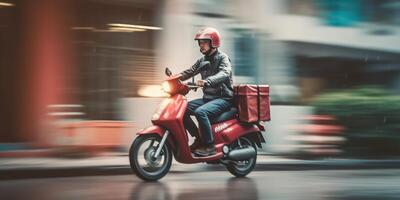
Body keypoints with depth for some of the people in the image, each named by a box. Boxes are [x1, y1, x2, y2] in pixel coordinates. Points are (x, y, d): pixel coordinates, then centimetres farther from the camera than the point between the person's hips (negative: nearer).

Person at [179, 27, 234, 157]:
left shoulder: (222, 58, -9)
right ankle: (199, 138, 4)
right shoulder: (202, 60, 15)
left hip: (223, 98, -8)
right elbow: (190, 72, 15)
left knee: (200, 112, -32)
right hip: (208, 97, 8)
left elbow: (225, 73, -28)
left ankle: (209, 147, -26)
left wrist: (206, 81, -45)